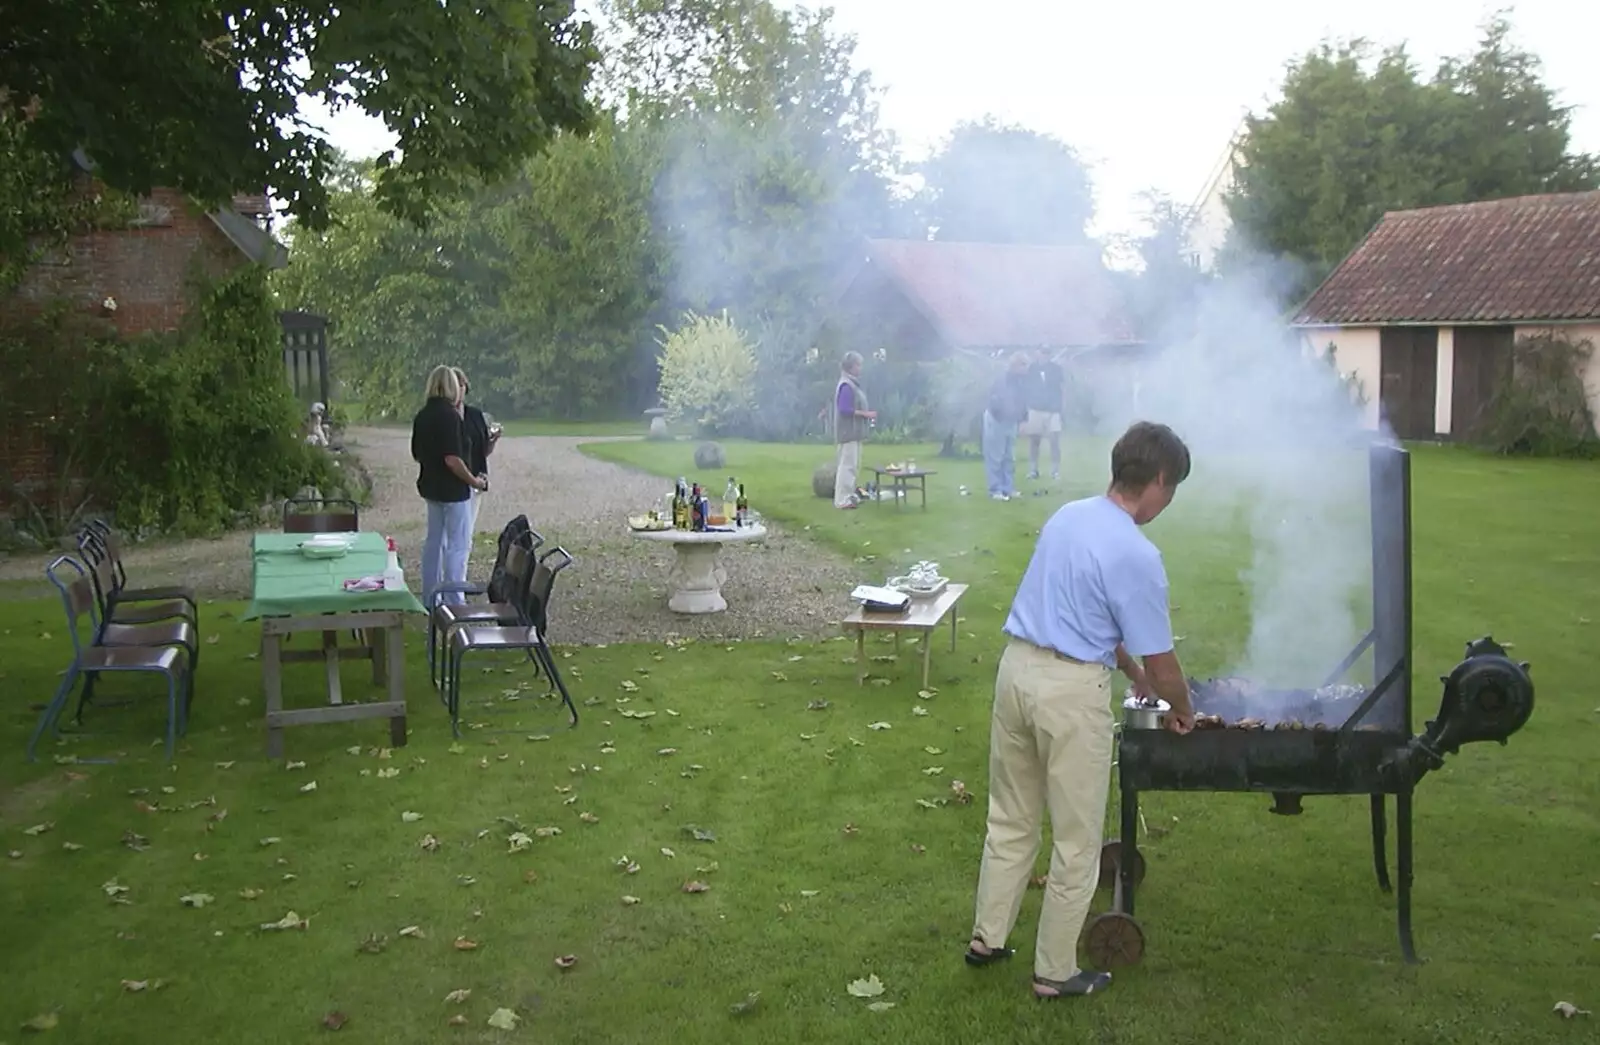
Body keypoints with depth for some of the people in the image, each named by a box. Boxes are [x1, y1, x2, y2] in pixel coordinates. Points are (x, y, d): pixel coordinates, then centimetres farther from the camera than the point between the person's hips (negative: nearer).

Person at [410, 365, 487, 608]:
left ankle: (429, 600, 23)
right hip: (453, 489, -9)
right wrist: (475, 481, -13)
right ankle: (454, 604, -1)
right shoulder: (450, 415, -18)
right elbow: (452, 459, -23)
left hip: (430, 486, 9)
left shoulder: (422, 416, 7)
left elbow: (416, 455, 15)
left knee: (434, 541, 16)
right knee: (458, 545, -3)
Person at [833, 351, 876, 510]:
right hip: (849, 432, -11)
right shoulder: (846, 386, -17)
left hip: (854, 432, 11)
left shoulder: (852, 384, 14)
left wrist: (865, 414, 12)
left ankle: (849, 496, 21)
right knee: (847, 464, -10)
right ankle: (842, 500, -9)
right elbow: (844, 409, -23)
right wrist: (864, 413, -20)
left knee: (852, 464, 14)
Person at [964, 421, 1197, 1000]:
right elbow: (1161, 660, -9)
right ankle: (1055, 971, 21)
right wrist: (1182, 709, 11)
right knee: (1076, 842, 9)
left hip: (1017, 669, 8)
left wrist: (1134, 674, 25)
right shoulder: (1137, 555, -17)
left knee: (1010, 821, 21)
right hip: (1070, 691, -7)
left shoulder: (1067, 516, 7)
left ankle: (987, 937, 32)